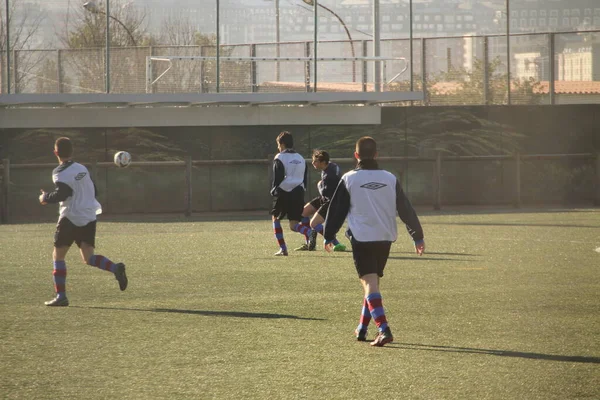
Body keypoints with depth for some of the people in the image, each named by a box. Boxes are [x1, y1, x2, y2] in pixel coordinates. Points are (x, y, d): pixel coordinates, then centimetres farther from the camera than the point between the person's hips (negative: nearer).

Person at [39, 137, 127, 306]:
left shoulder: (60, 173, -9)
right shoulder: (82, 169, 14)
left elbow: (62, 193, -23)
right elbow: (93, 190, 19)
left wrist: (46, 198, -6)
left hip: (70, 218, -6)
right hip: (89, 217, 6)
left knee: (58, 255, 6)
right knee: (88, 257, 4)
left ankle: (61, 296, 0)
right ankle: (115, 268, -24)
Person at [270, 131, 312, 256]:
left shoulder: (280, 158, -5)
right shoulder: (300, 158, 16)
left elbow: (277, 178, -9)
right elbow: (305, 179, 17)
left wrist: (273, 190, 4)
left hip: (284, 194, -5)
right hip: (298, 193, 5)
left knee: (276, 218, 15)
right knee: (294, 225, 4)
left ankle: (283, 248, 7)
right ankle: (310, 232, -30)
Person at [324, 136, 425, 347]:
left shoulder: (349, 180, -3)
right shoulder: (390, 179, 6)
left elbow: (336, 210, 3)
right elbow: (406, 209, 9)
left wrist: (329, 236, 14)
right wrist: (417, 236, 15)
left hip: (361, 238, -4)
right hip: (385, 238, 4)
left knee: (369, 283, -9)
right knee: (373, 282, 19)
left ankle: (383, 329, -26)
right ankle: (362, 329, 27)